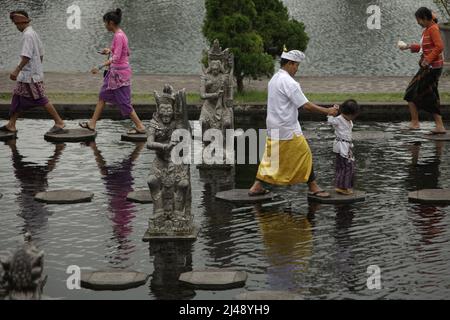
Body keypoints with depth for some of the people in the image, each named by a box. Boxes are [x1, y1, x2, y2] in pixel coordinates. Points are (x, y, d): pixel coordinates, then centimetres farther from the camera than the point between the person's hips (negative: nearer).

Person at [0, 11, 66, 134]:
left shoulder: (27, 35, -17)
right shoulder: (33, 33, 13)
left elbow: (27, 56, -24)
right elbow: (41, 54, 18)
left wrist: (17, 70, -23)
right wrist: (38, 68, 26)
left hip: (30, 75, -10)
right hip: (27, 75, 10)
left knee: (41, 99, -7)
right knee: (17, 97, 12)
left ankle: (59, 122, -3)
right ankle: (11, 125, 15)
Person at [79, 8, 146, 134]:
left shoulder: (118, 36, -21)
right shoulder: (121, 34, 7)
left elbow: (116, 58, -27)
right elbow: (127, 52, 17)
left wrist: (100, 67, -27)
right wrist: (110, 50, 17)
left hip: (120, 73, -10)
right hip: (116, 72, 10)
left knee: (124, 102, -1)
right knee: (103, 96, 15)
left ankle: (140, 126, 7)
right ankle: (92, 123, 21)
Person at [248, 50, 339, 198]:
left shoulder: (274, 79, 11)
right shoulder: (289, 82, -19)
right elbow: (306, 105, -20)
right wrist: (328, 111, -12)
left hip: (273, 129, 9)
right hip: (288, 130, -9)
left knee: (270, 157, 14)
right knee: (304, 155, 3)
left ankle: (256, 187, 12)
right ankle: (313, 187, 10)